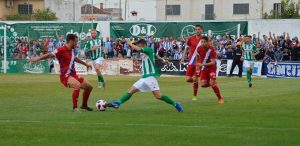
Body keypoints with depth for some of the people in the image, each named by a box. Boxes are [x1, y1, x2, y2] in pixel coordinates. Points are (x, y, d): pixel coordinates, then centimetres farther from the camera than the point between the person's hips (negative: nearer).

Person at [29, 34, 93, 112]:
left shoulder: (72, 50, 11)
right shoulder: (62, 50, -15)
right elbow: (50, 55, -23)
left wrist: (85, 64, 44)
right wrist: (38, 58, -34)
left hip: (73, 75, 9)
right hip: (65, 76, -9)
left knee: (89, 87, 12)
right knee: (77, 85, -35)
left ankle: (84, 105, 33)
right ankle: (75, 107, -28)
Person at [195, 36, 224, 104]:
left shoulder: (211, 50, -23)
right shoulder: (199, 49, -8)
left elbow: (213, 62, -28)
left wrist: (202, 64, -38)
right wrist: (197, 65, 17)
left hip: (211, 67, -5)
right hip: (203, 68, 5)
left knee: (213, 83, -18)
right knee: (203, 84, -8)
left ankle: (220, 99, -5)